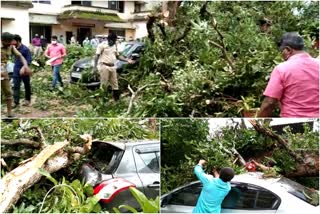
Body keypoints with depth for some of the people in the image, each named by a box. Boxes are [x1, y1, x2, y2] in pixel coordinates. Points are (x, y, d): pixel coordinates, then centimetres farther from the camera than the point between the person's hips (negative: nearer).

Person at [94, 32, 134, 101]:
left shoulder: (114, 46, 16)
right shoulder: (102, 45, -4)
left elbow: (118, 56, 22)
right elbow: (97, 56, -6)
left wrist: (127, 60, 13)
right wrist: (95, 66, -16)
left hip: (112, 67, 7)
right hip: (104, 66, -6)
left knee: (115, 84, 7)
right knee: (104, 84, -7)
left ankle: (116, 99, 13)